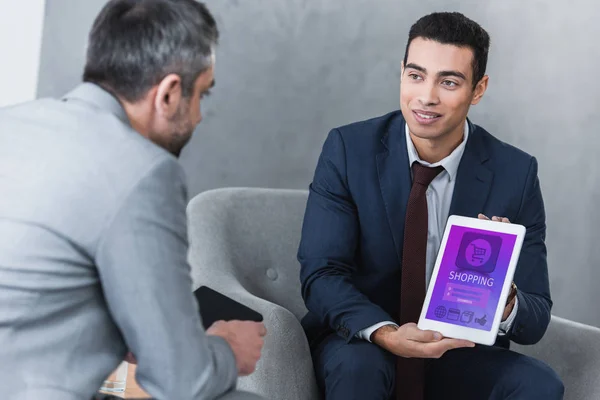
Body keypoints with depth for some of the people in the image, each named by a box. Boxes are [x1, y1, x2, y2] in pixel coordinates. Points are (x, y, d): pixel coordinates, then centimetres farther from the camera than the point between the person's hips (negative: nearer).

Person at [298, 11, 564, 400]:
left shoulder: (515, 174, -9)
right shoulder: (349, 149, -10)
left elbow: (536, 320, -8)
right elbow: (321, 273, -14)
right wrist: (385, 334, -34)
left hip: (462, 355, 1)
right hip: (361, 344, 0)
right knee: (358, 365, -34)